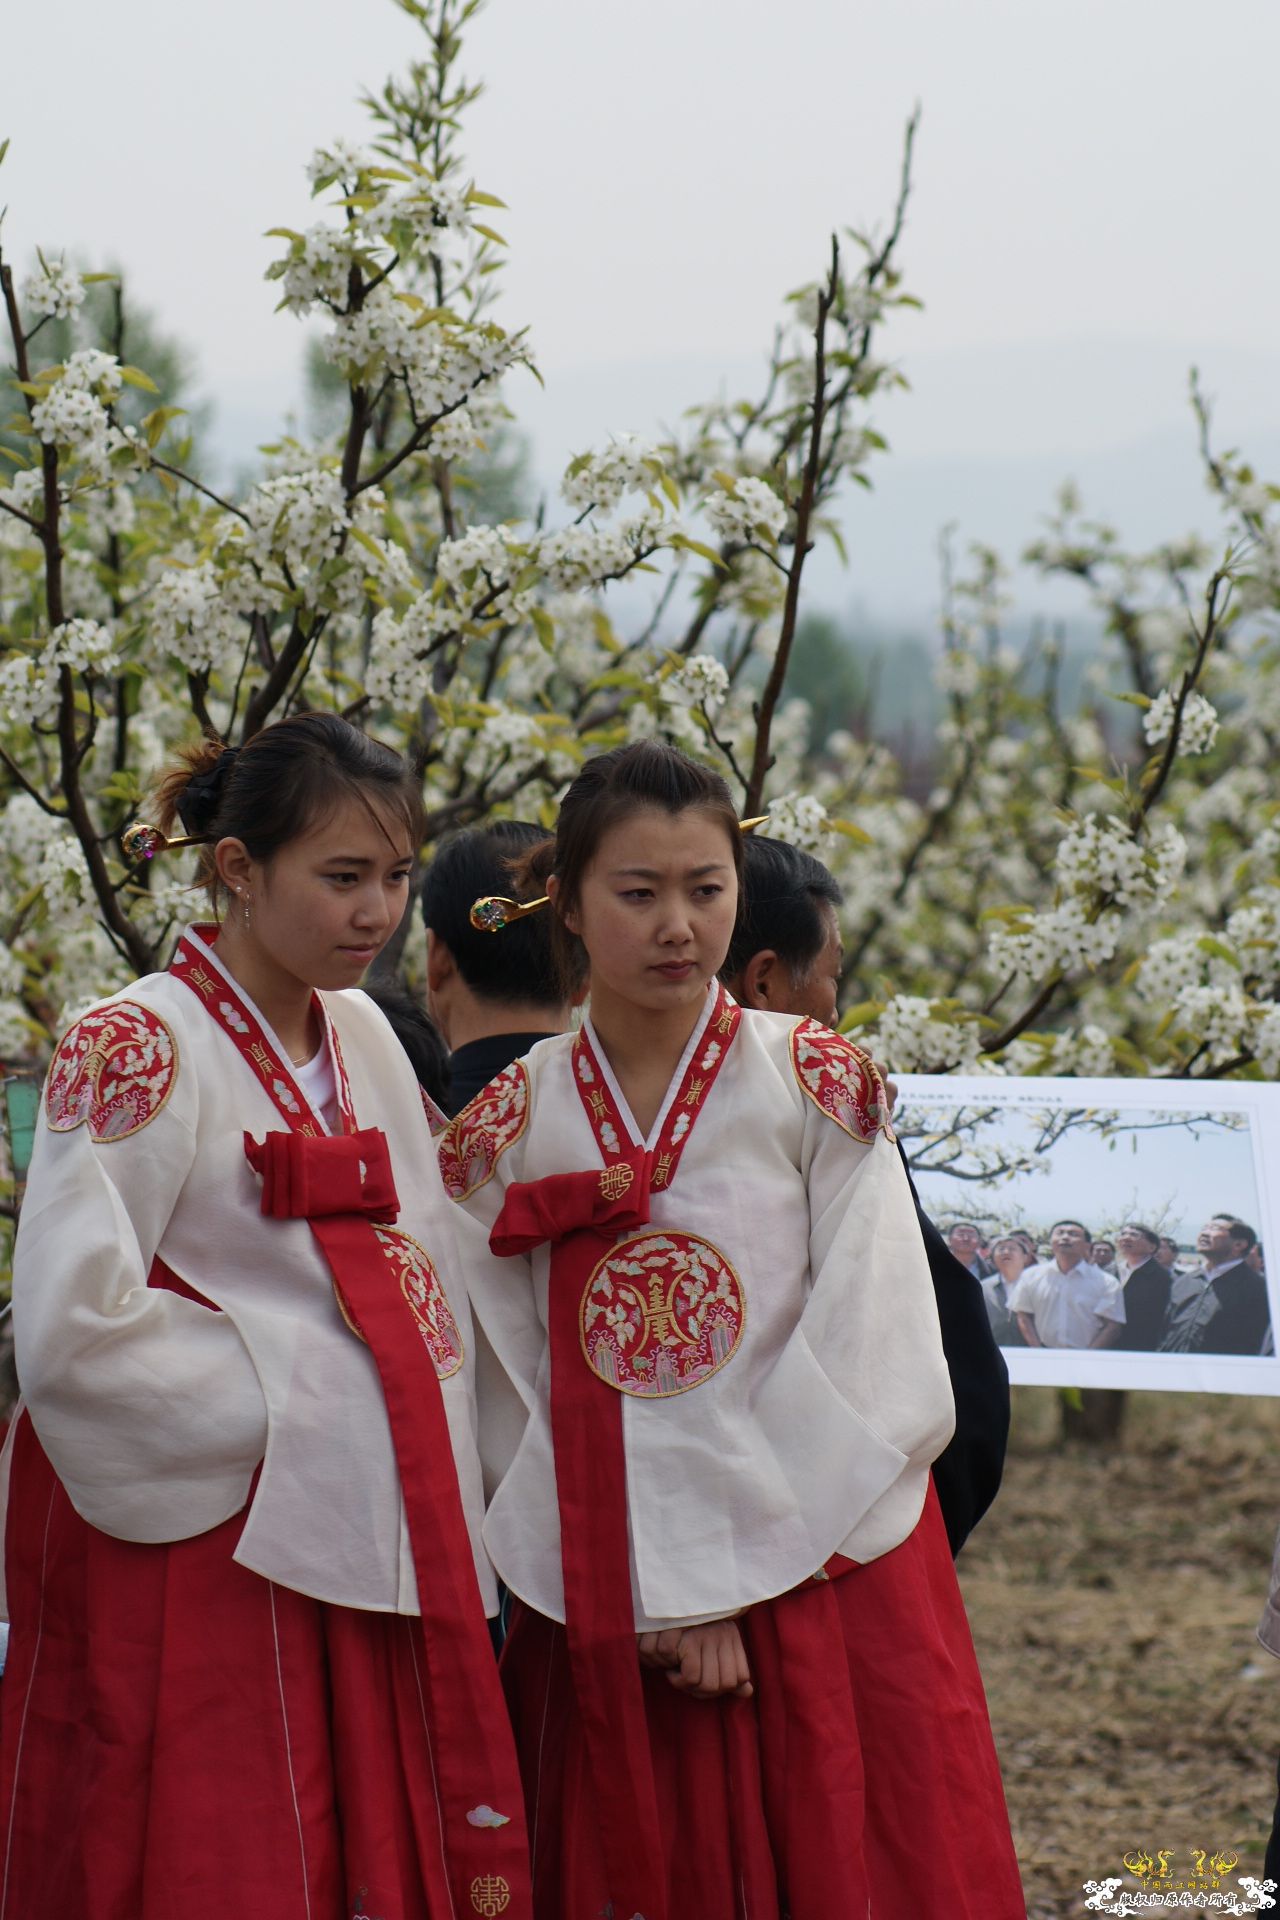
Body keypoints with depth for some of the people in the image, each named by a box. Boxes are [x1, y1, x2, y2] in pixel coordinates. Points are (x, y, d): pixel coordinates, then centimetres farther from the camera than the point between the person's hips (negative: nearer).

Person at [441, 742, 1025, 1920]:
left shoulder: (816, 1089, -1)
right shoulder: (511, 1127, 4)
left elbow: (874, 1376, -7)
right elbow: (512, 1393, 0)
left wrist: (728, 1582, -11)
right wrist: (651, 1593, -10)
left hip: (820, 1583, -1)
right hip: (601, 1630, 1)